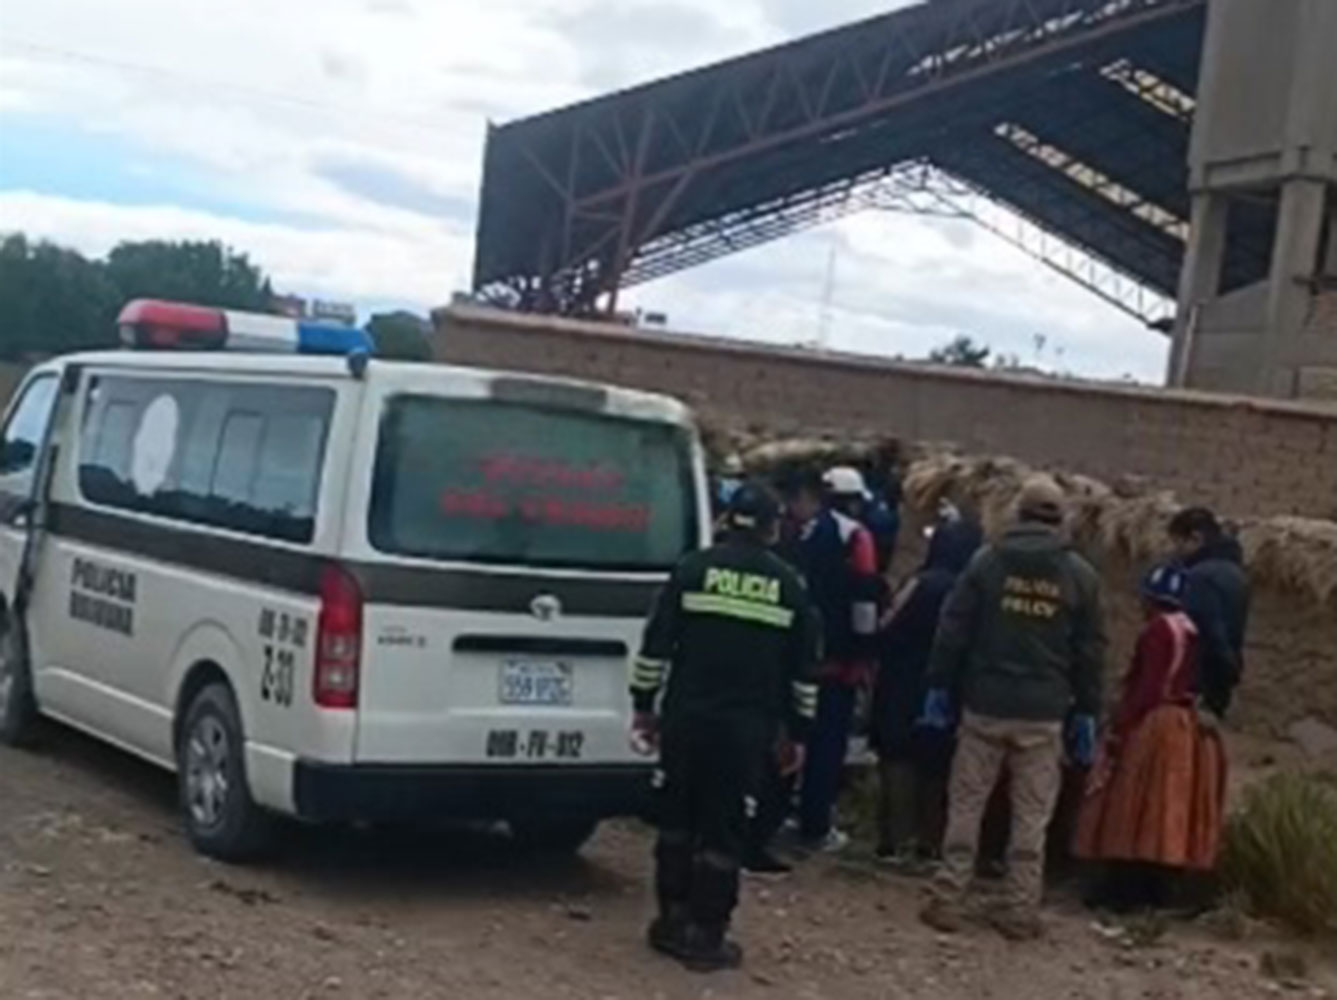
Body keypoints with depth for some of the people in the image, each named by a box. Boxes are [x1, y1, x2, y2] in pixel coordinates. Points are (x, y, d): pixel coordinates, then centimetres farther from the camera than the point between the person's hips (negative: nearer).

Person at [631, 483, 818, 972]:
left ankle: (672, 920, 19)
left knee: (677, 818, 13)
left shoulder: (694, 568, 1)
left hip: (688, 716, 0)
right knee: (724, 828, 3)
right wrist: (797, 732, 16)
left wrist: (644, 703, 8)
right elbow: (802, 670, 9)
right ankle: (706, 934, 6)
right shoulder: (789, 585, 6)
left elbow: (657, 644, 0)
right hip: (749, 727, 0)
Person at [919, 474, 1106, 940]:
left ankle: (947, 902, 7)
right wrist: (1086, 712, 11)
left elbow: (953, 631, -2)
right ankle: (1020, 910, 8)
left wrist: (939, 687, 3)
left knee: (966, 806, 7)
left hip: (985, 706, 0)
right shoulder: (1081, 575, 2)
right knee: (1031, 816, 6)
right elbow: (1090, 652, 5)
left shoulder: (987, 561, -1)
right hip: (1044, 713, 0)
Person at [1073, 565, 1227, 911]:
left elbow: (1147, 688, -20)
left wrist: (1118, 728, -18)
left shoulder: (1158, 630, -14)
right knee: (1167, 809, 10)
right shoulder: (1191, 632, 12)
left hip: (1152, 726, -9)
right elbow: (1191, 683, 14)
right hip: (1185, 726, 9)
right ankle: (1157, 889, 13)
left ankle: (1124, 889, -3)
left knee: (1134, 808, -4)